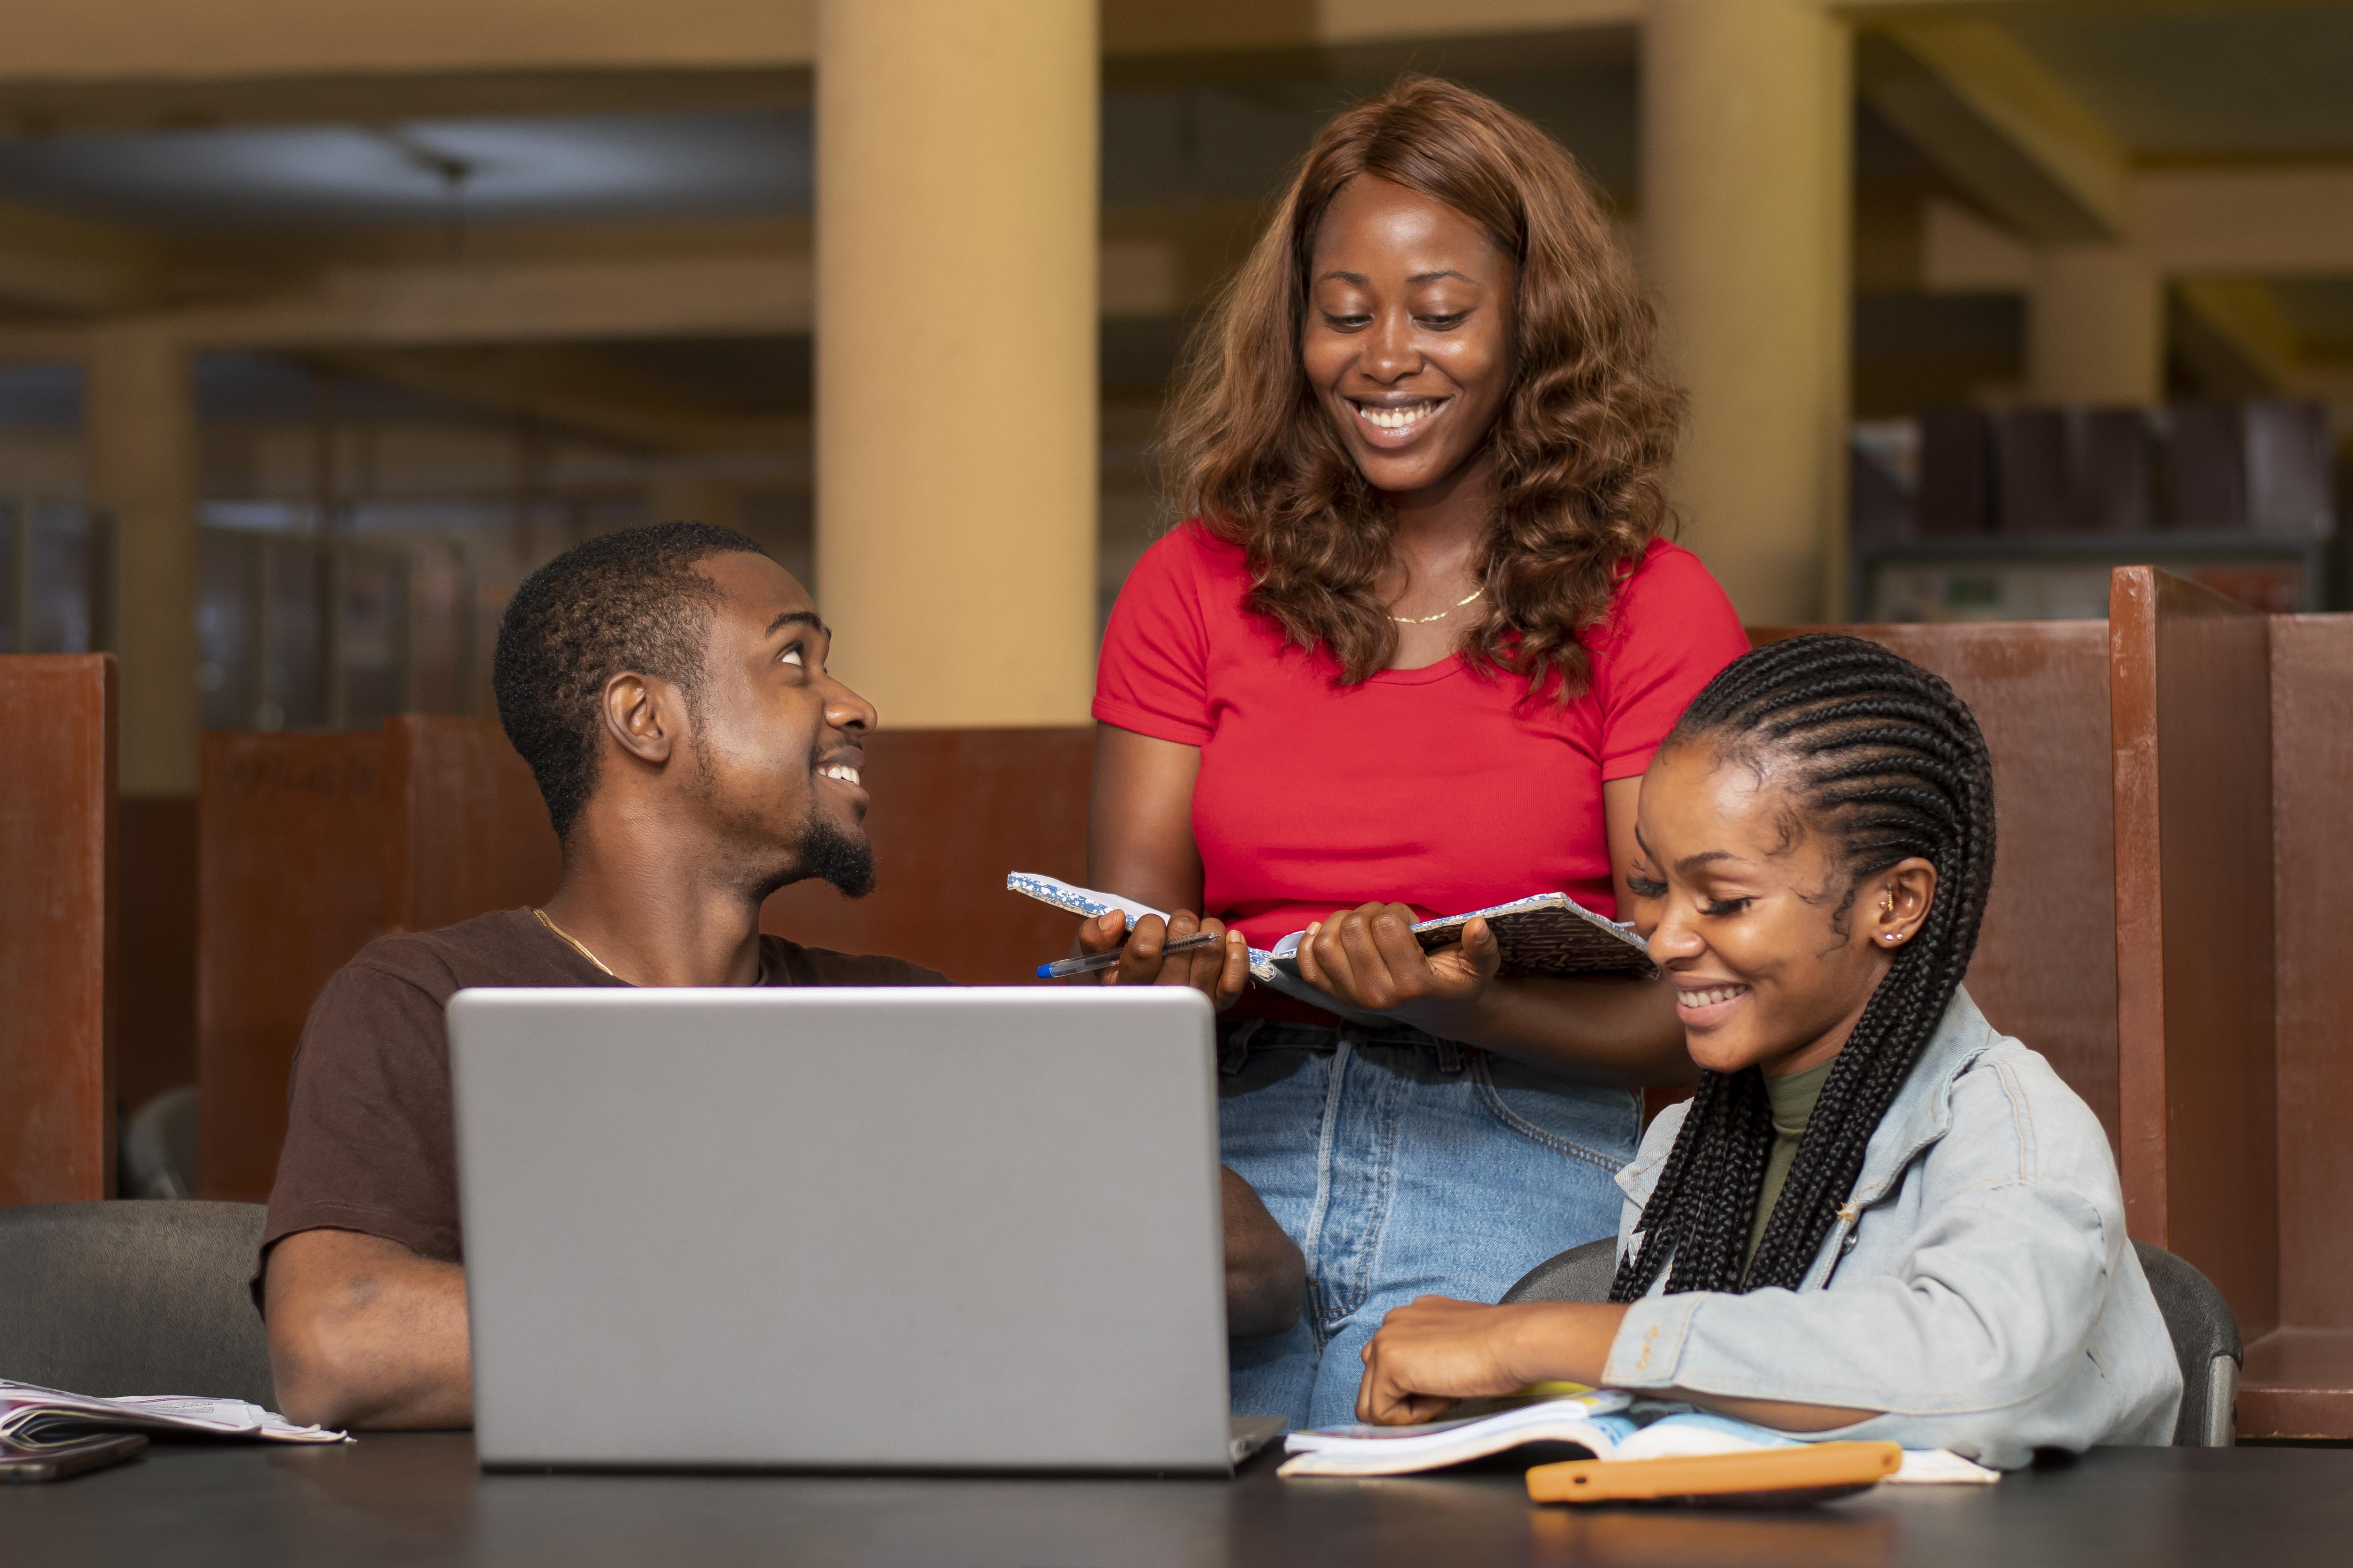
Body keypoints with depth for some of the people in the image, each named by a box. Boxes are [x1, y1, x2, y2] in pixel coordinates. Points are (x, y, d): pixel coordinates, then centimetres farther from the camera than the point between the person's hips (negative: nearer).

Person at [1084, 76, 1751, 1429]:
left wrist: (1462, 1006, -20)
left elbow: (1684, 1014, 0)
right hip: (1235, 1150, 2)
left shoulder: (1649, 609, 6)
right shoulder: (1197, 589, 15)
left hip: (1516, 1170, -1)